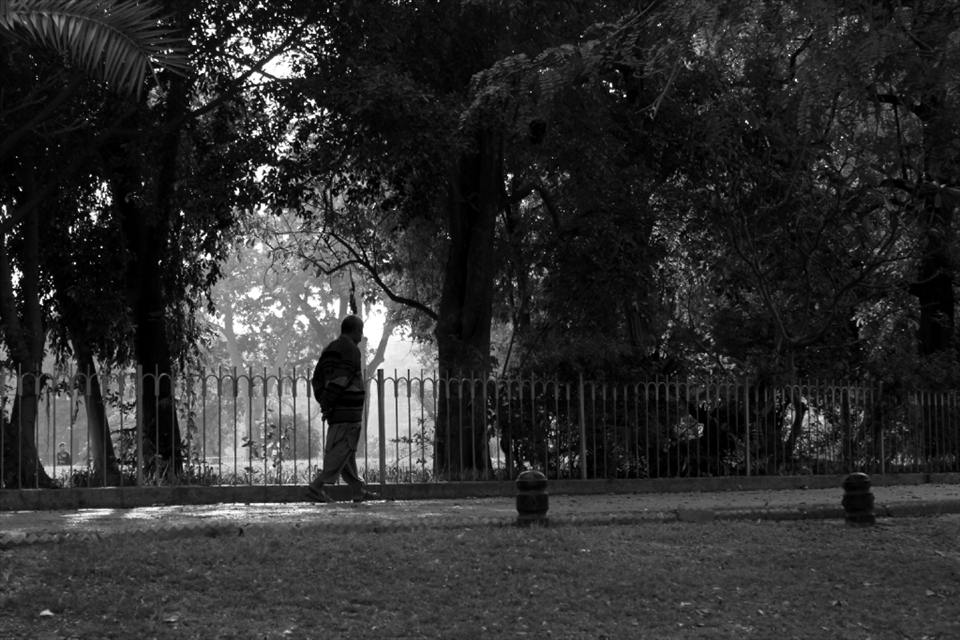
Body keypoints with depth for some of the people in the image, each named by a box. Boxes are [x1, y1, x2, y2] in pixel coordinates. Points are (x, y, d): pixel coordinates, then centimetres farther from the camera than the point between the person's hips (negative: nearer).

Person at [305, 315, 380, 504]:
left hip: (336, 411, 9)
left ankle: (359, 491, 16)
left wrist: (324, 402, 11)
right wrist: (327, 404, -15)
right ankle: (317, 487, -13)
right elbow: (340, 379, -20)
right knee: (340, 451, -8)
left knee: (347, 453, 11)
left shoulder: (330, 349, 18)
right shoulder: (351, 349, -10)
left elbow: (317, 379, 17)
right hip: (347, 411, -9)